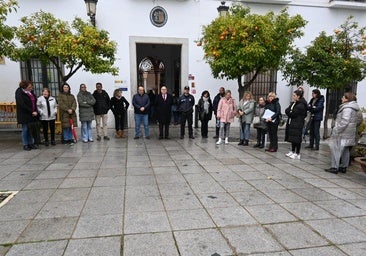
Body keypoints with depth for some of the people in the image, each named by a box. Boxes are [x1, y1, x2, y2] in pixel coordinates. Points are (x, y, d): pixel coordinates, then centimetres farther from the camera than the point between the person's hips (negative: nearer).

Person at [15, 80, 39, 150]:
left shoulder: (31, 92, 7)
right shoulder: (19, 93, -11)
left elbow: (35, 102, 15)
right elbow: (22, 105, -18)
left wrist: (35, 111, 4)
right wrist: (32, 112, -18)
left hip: (32, 114, 6)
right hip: (24, 115, -6)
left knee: (31, 129, 10)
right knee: (25, 129, 3)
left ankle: (31, 143, 19)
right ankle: (25, 145, 12)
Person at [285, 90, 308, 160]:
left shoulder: (301, 105, -15)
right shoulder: (293, 103, 13)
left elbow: (293, 114, -19)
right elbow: (286, 111, 9)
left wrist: (289, 112, -2)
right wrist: (290, 113, -8)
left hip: (297, 124, -9)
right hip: (291, 123, 9)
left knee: (297, 139, -3)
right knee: (292, 138, 14)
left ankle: (297, 154, 5)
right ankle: (292, 151, 25)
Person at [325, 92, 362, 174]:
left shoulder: (347, 108, -17)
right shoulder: (355, 108, 16)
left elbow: (344, 122, -24)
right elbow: (359, 120, 22)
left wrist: (336, 131, -22)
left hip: (342, 134, -10)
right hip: (349, 134, 10)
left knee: (336, 149, -6)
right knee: (345, 150, 15)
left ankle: (334, 167, -5)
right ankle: (343, 167, 23)